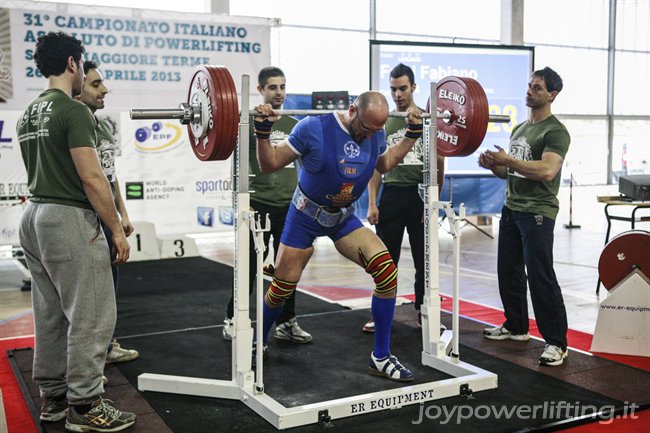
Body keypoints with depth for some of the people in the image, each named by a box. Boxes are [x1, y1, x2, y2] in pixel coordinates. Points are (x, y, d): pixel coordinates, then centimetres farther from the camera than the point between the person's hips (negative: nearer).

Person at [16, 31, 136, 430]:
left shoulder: (29, 115, 15)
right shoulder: (74, 111, -14)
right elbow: (92, 178, -19)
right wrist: (117, 229, -14)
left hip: (35, 218, 10)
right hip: (69, 219, -10)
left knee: (51, 315, 15)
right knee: (90, 317, -3)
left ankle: (54, 397, 25)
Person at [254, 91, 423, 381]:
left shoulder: (376, 134, -8)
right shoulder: (314, 128, -23)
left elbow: (385, 164, 16)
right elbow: (270, 164, -16)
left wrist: (412, 133, 9)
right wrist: (263, 132, -32)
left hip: (344, 218, 4)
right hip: (306, 217, -3)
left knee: (387, 272, -16)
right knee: (282, 288, 4)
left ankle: (381, 358, -3)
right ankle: (259, 344, 36)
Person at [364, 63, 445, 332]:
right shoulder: (383, 122, 8)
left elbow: (438, 163, -1)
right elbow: (376, 165, 7)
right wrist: (372, 203, -1)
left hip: (420, 194, -2)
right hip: (391, 195, 2)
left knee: (423, 259, 8)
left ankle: (423, 312, 20)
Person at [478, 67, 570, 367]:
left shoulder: (555, 132, -11)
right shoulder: (520, 129, 16)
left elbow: (547, 171, -26)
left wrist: (507, 160, -26)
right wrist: (493, 165, 2)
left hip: (537, 213, -9)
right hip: (512, 208, 9)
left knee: (541, 277, -9)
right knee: (509, 272, 14)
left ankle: (557, 343, -2)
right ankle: (515, 327, 29)